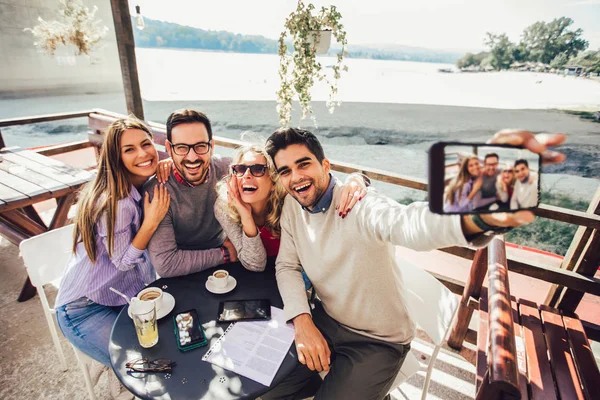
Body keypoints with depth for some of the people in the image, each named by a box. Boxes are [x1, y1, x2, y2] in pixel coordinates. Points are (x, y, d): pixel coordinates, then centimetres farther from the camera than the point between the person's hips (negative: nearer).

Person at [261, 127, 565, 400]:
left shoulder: (360, 205, -27)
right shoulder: (292, 207, -7)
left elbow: (409, 223, -48)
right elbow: (287, 265, -1)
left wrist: (480, 214, -70)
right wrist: (302, 321, -17)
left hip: (377, 343, -5)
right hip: (325, 321, 6)